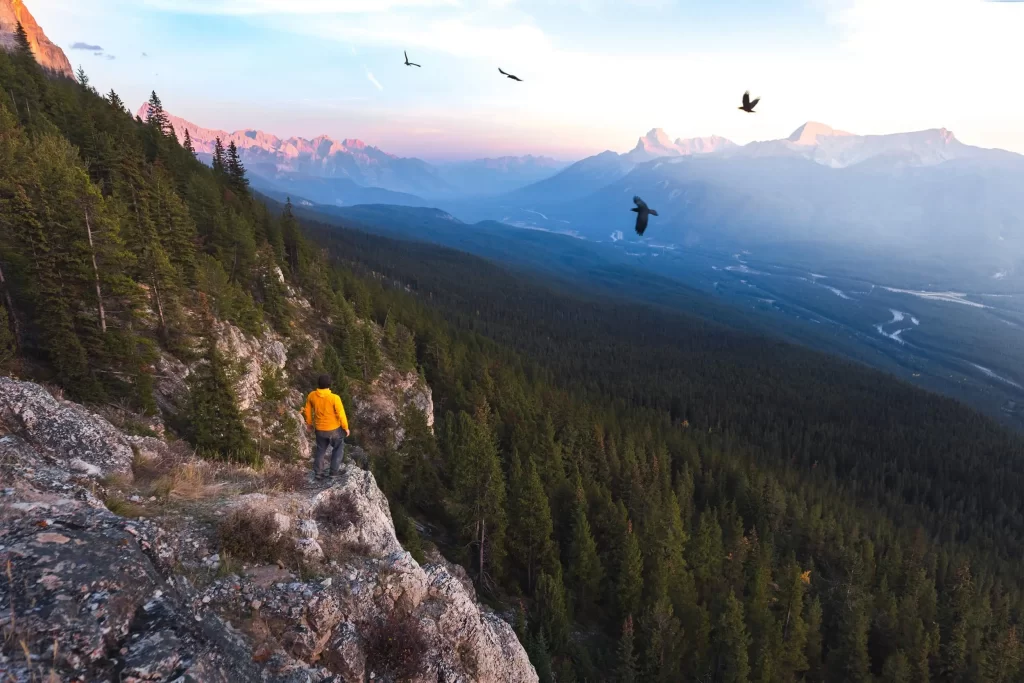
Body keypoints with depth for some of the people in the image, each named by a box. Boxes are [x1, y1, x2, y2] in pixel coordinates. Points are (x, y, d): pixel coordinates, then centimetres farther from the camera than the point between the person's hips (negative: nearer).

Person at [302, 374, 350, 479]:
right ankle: (334, 471, 19)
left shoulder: (311, 395, -12)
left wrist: (309, 423, 20)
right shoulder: (334, 398, -26)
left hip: (319, 429, 4)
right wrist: (346, 427, -4)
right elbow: (341, 414, -19)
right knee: (338, 449, 19)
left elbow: (307, 411, 3)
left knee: (320, 450, 22)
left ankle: (318, 472, 27)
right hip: (334, 428, -4)